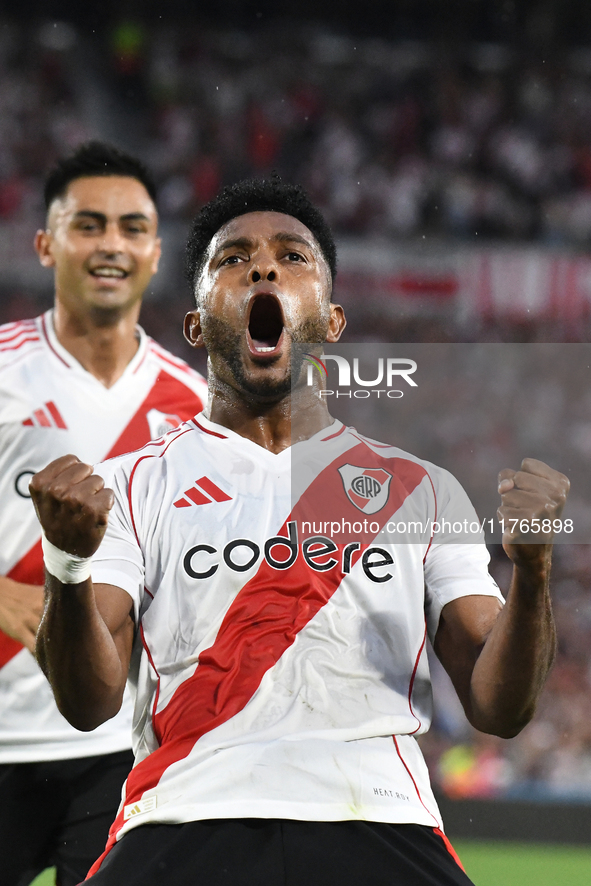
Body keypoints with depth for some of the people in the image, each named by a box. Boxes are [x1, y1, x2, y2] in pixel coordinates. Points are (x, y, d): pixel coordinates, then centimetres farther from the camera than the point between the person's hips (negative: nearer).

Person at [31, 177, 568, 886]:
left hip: (379, 825, 1)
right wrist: (71, 564, -16)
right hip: (187, 822, -1)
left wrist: (530, 567, -6)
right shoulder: (130, 486, 15)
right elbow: (89, 703, 3)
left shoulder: (421, 488, 20)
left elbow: (497, 708, 12)